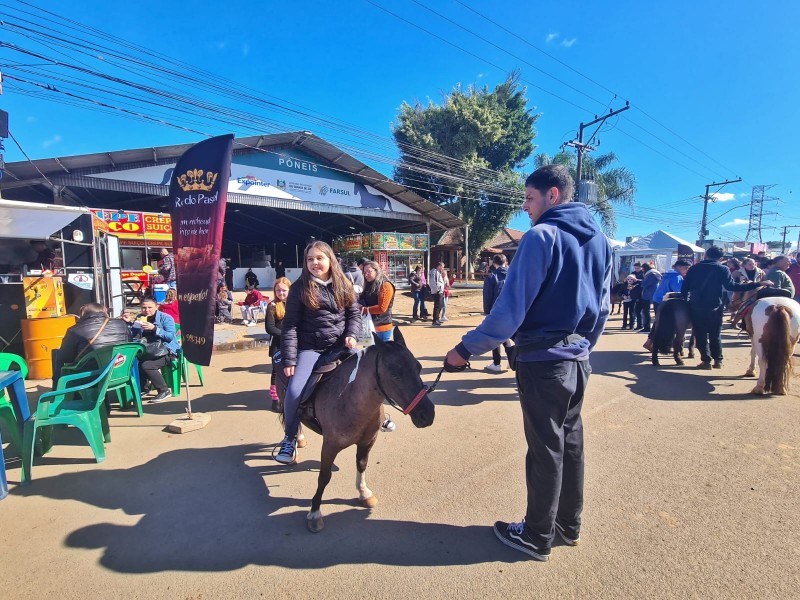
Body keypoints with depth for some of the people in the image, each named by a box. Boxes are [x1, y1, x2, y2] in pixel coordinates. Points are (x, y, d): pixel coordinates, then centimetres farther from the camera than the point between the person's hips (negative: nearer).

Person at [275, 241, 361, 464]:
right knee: (294, 391, -19)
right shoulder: (300, 287, -2)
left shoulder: (343, 285, 6)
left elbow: (354, 314, 11)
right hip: (311, 349, -2)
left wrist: (352, 335, -9)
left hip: (341, 346, 3)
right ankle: (290, 438, 7)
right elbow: (290, 325, -4)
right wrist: (289, 359, -10)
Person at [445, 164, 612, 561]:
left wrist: (466, 348, -16)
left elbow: (511, 309, -22)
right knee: (571, 441, 19)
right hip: (578, 360, 8)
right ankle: (569, 525, 38)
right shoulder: (599, 240, 9)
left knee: (545, 449, 6)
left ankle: (537, 537, 26)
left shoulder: (542, 236, -16)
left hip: (543, 362, -8)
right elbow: (602, 309, 14)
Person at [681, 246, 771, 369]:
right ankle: (718, 360, 14)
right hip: (714, 307, 0)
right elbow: (732, 286, -12)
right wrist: (757, 284, -9)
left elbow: (685, 288, 2)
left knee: (700, 334, 5)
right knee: (715, 334, 12)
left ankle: (706, 360, 3)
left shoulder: (694, 268, 5)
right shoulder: (723, 269, -1)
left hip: (696, 306, 0)